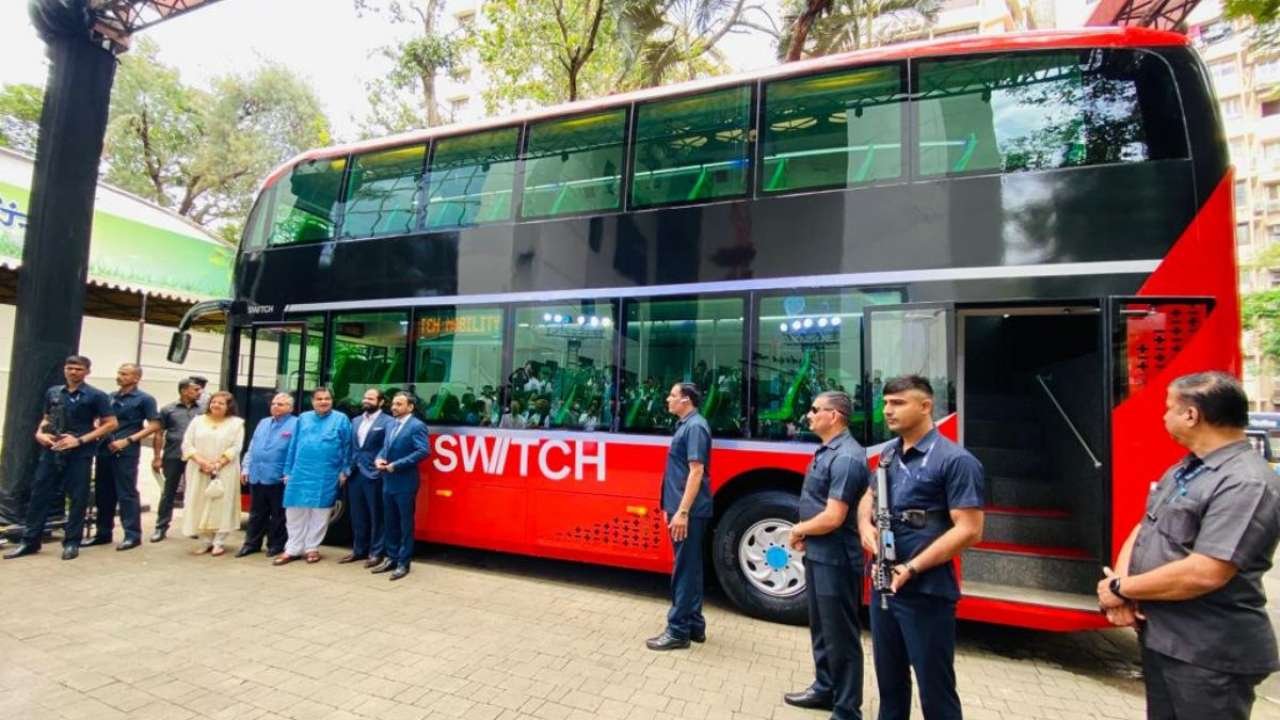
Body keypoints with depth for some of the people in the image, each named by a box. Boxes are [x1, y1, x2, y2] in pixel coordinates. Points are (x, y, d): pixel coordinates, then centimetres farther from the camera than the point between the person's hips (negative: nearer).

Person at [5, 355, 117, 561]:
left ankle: (71, 542, 10)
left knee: (78, 498, 1)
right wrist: (40, 433, 0)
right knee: (39, 494, 6)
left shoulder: (96, 396, -4)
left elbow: (111, 424, -7)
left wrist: (80, 440, -13)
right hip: (51, 451, 5)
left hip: (79, 454, -4)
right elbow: (47, 418, 22)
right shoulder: (52, 392, 10)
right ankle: (30, 541, 18)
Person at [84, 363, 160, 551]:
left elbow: (154, 425, -8)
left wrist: (128, 440, -15)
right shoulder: (110, 397, 15)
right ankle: (103, 533, 21)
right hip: (104, 451, 6)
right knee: (103, 494, 10)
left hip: (126, 453, -6)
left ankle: (133, 534, 0)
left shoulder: (144, 399, -3)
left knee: (127, 494, -4)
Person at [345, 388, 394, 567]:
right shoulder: (356, 421, 17)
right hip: (355, 474, 7)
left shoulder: (387, 422, -5)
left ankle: (376, 552, 13)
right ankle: (359, 549, 28)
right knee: (357, 515, 15)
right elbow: (350, 446, 16)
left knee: (376, 515, 3)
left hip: (374, 474, -6)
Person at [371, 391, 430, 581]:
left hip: (405, 483, -8)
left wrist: (396, 465, -21)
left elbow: (423, 451, -22)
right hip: (388, 482, 8)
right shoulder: (391, 425, 14)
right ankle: (392, 557, 29)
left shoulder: (417, 426, -12)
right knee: (390, 523, 16)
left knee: (405, 524, 3)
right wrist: (379, 459, -1)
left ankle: (403, 562, 12)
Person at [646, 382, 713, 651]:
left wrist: (683, 512, -25)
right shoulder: (686, 425, 14)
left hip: (689, 512, -10)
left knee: (684, 570, -1)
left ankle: (679, 631, 10)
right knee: (690, 568, 16)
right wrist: (672, 507, 22)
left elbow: (696, 471, -22)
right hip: (682, 509, 10)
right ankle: (694, 625, 26)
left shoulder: (695, 427, -15)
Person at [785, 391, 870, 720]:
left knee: (841, 636, 5)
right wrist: (804, 534, 2)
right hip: (818, 555, 10)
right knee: (821, 628, 23)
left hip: (836, 560, -10)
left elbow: (833, 518, -25)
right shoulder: (826, 452, 9)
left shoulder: (846, 457, -22)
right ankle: (825, 688, 40)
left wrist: (799, 529, -9)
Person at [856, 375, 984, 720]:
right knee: (889, 680, 22)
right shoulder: (887, 453, 7)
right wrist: (865, 526, -3)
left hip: (926, 592, -6)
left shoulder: (955, 460, -14)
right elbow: (868, 498, 20)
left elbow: (969, 530, -18)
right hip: (883, 585, 7)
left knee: (935, 690, 8)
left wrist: (912, 568, -22)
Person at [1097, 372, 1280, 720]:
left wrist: (1120, 588, -17)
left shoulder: (1247, 484, -22)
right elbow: (1142, 530, 10)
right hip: (1159, 638, 8)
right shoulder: (1181, 471, 8)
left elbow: (1204, 573, -29)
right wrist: (1120, 587, -8)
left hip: (1209, 655, -8)